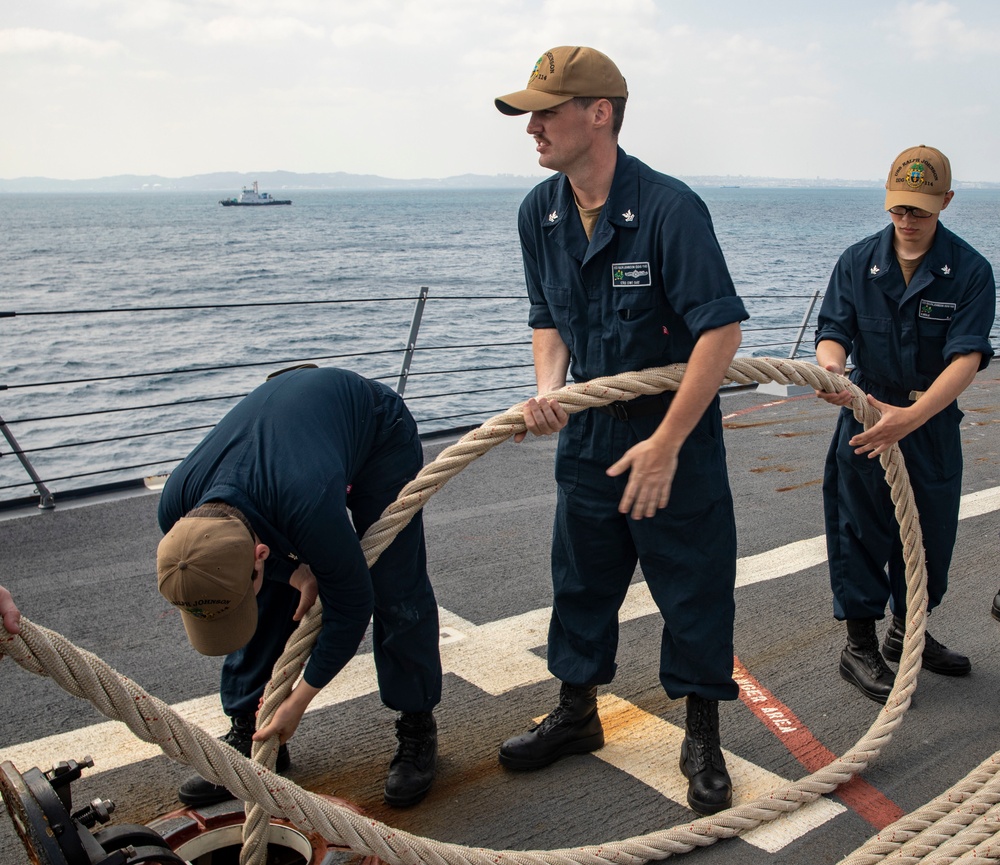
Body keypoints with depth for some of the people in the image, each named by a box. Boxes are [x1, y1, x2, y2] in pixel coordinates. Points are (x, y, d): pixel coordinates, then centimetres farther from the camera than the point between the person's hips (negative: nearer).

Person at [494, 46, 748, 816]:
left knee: (695, 585, 5)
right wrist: (548, 386, -9)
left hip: (675, 431, -6)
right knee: (581, 577, 16)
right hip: (589, 430, 6)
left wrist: (665, 444, -23)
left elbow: (721, 329, -22)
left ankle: (703, 739, 24)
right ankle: (577, 714, 36)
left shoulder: (670, 209, -21)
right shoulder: (540, 213, -1)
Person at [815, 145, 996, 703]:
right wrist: (830, 365, -35)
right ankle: (860, 646, 18)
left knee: (930, 530, 13)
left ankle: (907, 632, 35)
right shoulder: (858, 263, -2)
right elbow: (835, 331, -9)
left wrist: (911, 416, -35)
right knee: (861, 530, 3)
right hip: (866, 413, 0)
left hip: (933, 422, 1)